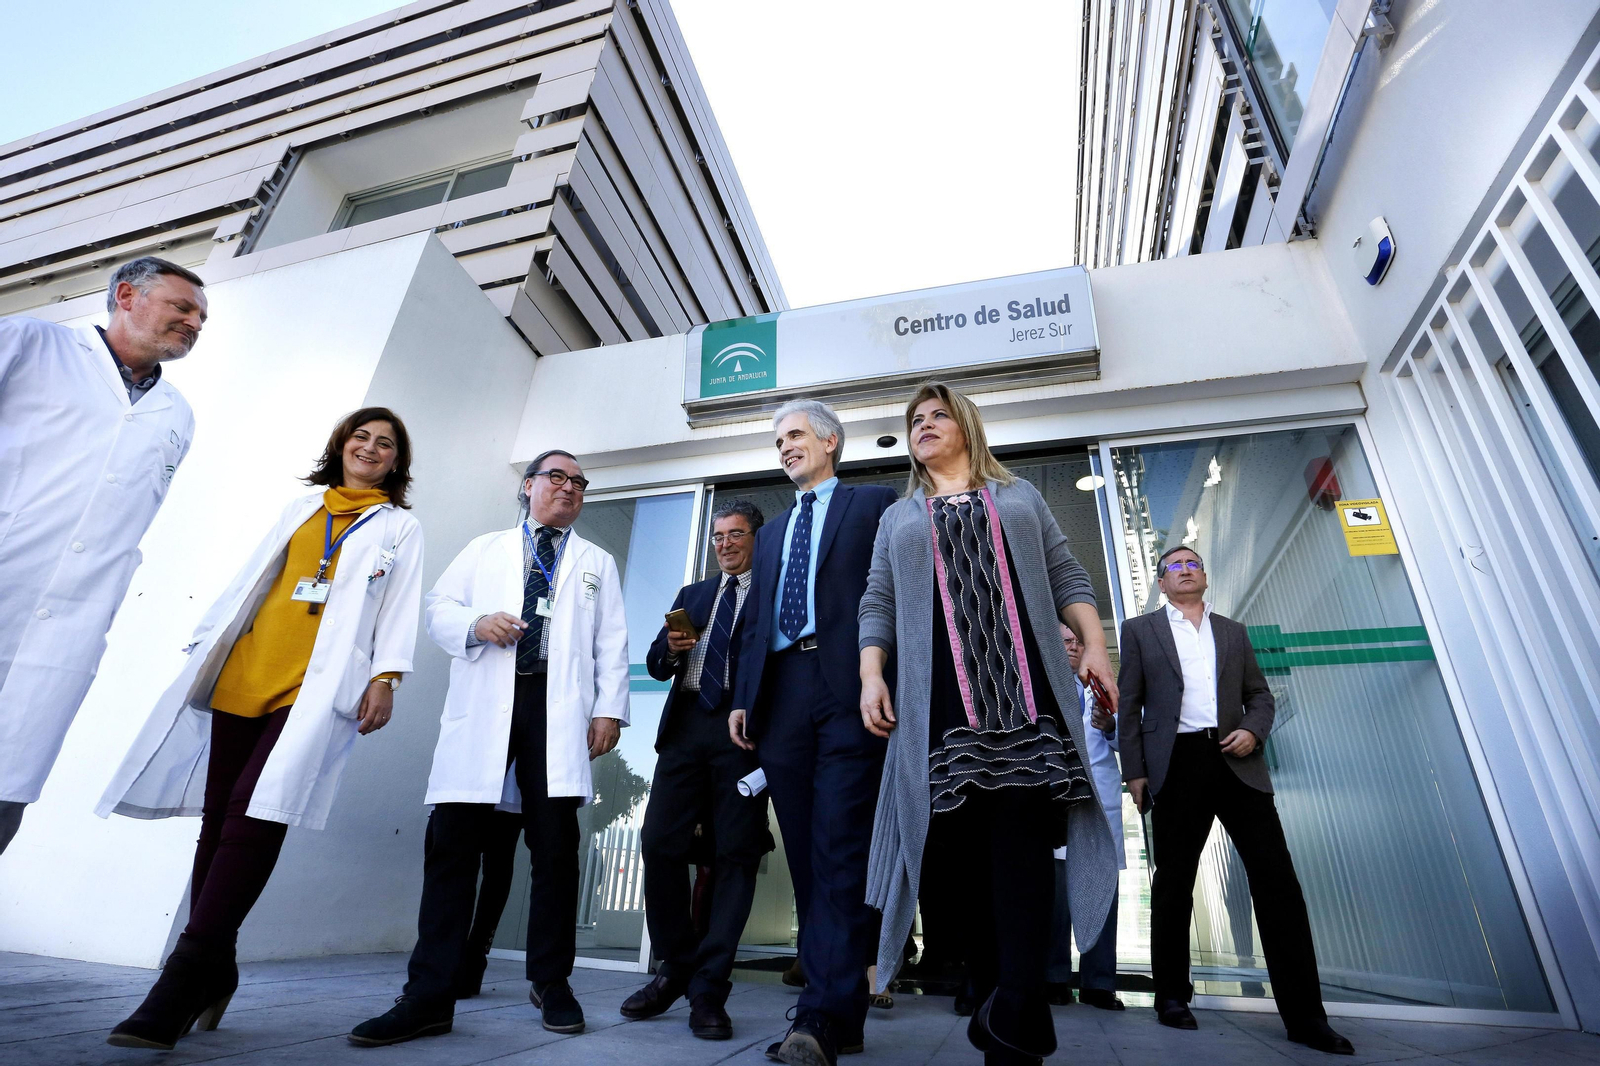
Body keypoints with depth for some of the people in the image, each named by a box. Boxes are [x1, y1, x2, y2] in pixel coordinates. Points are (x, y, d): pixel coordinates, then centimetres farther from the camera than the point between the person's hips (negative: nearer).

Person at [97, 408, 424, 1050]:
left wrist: (384, 678, -9)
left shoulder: (400, 529, 11)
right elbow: (249, 581, 20)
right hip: (243, 676, 4)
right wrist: (207, 645, 11)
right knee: (219, 818, 4)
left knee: (256, 816, -15)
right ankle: (215, 974, 16)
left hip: (318, 685, -4)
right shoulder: (299, 510, 22)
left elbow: (400, 609, 2)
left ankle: (185, 980, -8)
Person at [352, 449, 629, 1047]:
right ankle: (429, 997, 10)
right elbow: (438, 607, 14)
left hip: (559, 710, 0)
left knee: (555, 845, 2)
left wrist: (610, 708, -2)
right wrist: (475, 624, -8)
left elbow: (612, 642, 9)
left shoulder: (598, 562, 19)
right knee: (453, 840, -2)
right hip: (483, 708, 1)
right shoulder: (485, 549, 21)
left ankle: (552, 983, 17)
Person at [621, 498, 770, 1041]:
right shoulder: (691, 594, 23)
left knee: (735, 853, -2)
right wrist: (671, 649, -4)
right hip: (686, 724, 4)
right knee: (659, 844, 0)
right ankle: (676, 967, 20)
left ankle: (709, 990, 9)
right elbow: (657, 664, 18)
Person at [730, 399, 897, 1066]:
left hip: (849, 690, -5)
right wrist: (743, 698, 11)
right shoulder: (772, 531, 27)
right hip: (781, 696, 6)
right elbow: (756, 620, 21)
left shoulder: (876, 504, 10)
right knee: (806, 859, 6)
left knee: (840, 853, -10)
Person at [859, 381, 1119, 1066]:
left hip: (1025, 688, 0)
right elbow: (878, 606, 14)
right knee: (969, 845, 0)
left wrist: (1094, 643, 0)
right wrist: (871, 678, 0)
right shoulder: (899, 517, 23)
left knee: (1020, 836, -10)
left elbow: (1066, 578, 15)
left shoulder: (1018, 497, 22)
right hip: (941, 698, 1)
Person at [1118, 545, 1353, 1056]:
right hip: (1176, 765, -2)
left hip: (1236, 762, 3)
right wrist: (1135, 773, -3)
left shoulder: (1233, 631, 18)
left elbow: (1259, 695, 17)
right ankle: (1172, 995, 20)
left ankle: (1304, 1015, 10)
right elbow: (1130, 706, 3)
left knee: (1277, 879, -1)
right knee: (1174, 884, 6)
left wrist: (1253, 730, -5)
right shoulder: (1140, 630, 8)